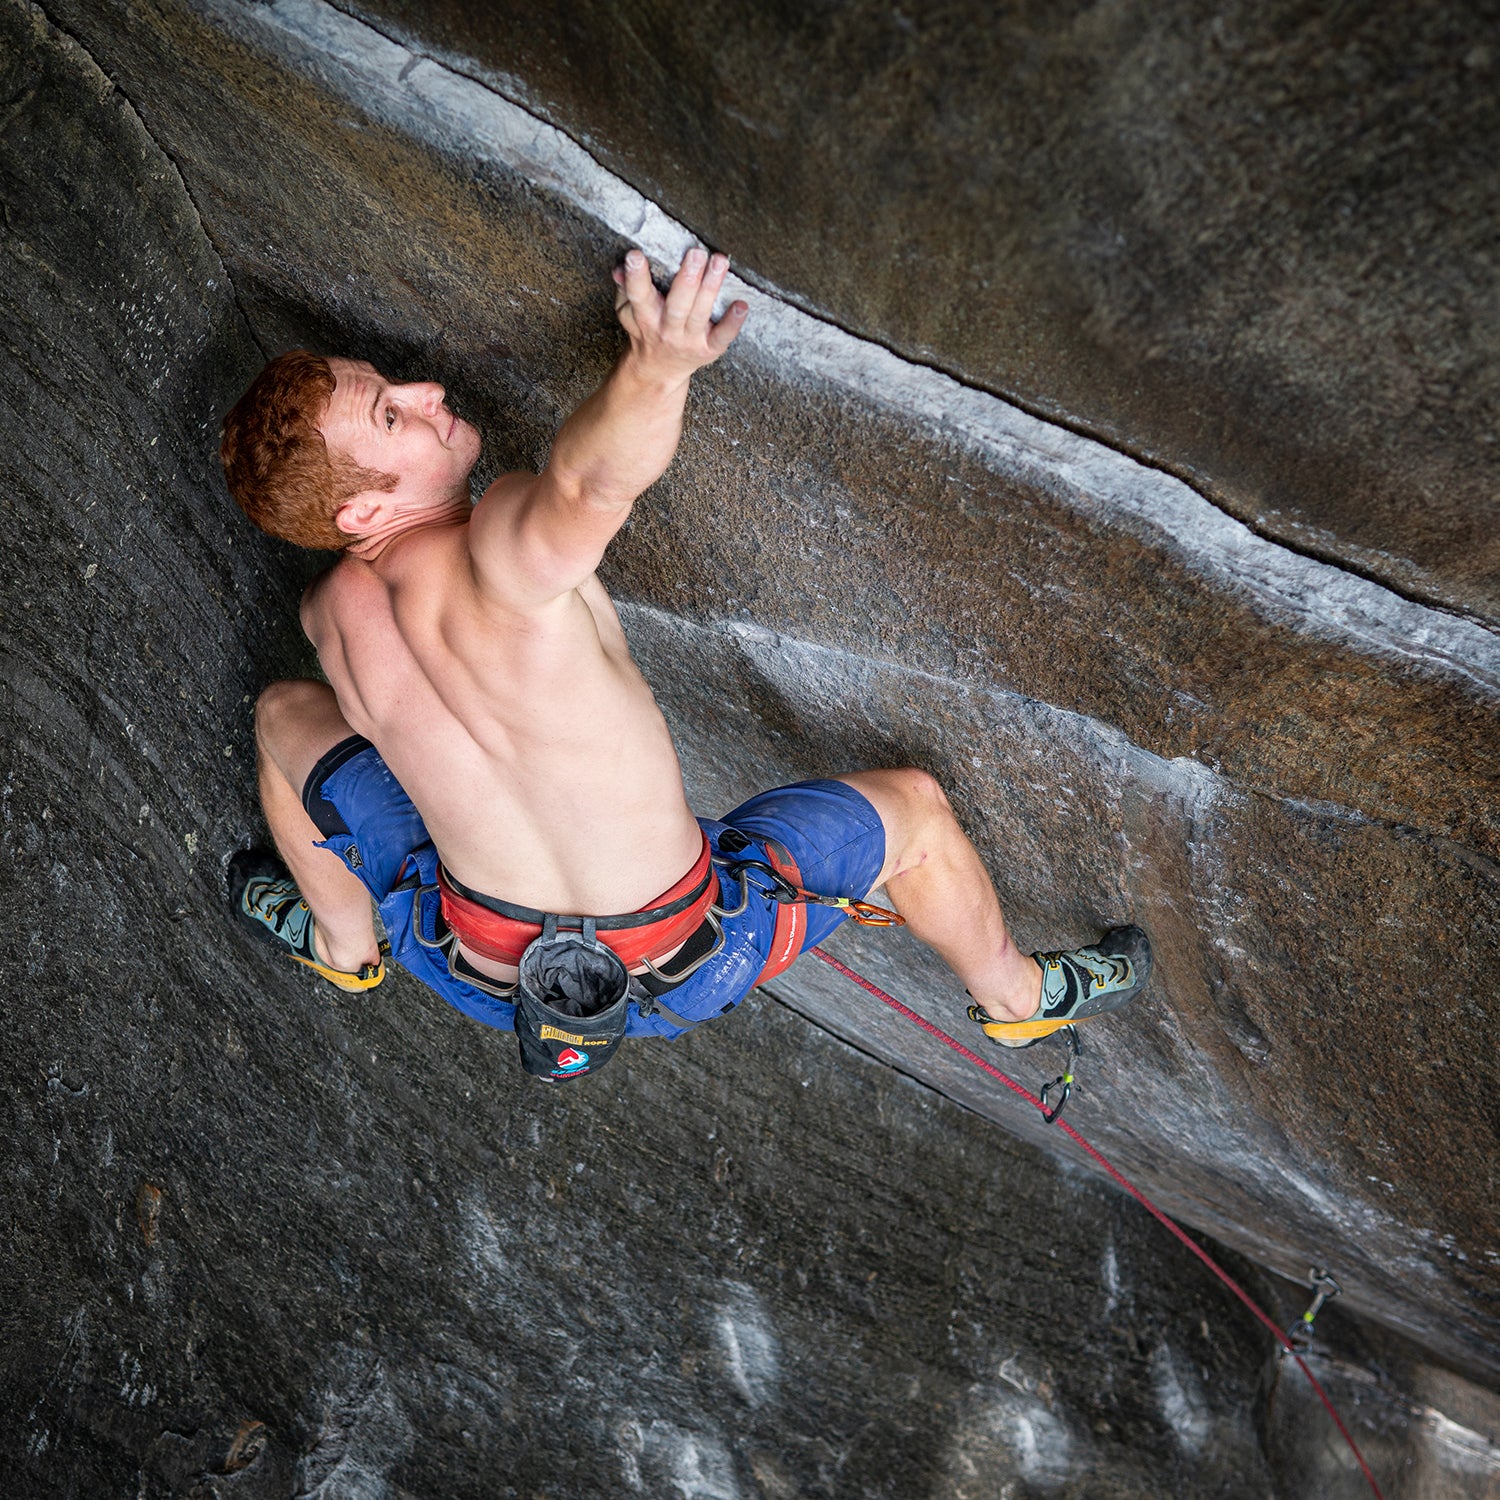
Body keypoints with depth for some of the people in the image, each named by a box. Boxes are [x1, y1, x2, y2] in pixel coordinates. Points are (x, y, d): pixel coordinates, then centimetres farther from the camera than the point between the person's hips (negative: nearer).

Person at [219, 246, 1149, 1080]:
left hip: (483, 974, 5)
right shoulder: (497, 554, -33)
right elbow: (591, 480, -58)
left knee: (285, 714, 23)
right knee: (911, 805, 18)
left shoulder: (334, 613, -12)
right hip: (683, 969, -4)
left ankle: (346, 945, 50)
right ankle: (1015, 997, 48)